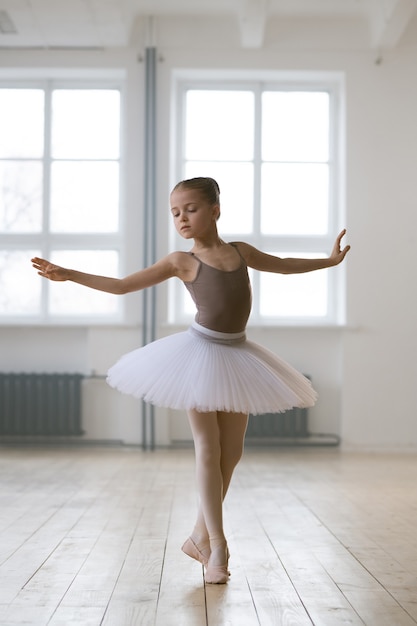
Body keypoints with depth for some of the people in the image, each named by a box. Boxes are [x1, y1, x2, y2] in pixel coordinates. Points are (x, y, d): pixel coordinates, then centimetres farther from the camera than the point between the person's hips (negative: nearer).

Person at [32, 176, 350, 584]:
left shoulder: (239, 251, 8)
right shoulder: (183, 261, -3)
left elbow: (284, 265, 26)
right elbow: (122, 285, -4)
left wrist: (330, 260, 32)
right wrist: (68, 275, -12)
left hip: (236, 355, 5)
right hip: (201, 352, -5)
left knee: (231, 453, 7)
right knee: (208, 448, -4)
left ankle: (200, 536, 19)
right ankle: (216, 545, 0)